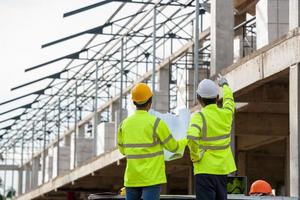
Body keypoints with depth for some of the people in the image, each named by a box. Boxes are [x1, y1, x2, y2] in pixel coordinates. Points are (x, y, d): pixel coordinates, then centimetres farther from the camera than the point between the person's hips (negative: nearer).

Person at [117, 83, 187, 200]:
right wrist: (186, 141, 21)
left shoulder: (124, 124, 3)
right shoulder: (156, 123, -12)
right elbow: (174, 147, 0)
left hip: (132, 178, 5)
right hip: (152, 178, -5)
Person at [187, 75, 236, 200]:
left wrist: (195, 156, -14)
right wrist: (224, 85, 45)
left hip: (205, 169, -5)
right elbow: (229, 100, 26)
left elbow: (192, 137, -31)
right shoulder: (226, 113, 2)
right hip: (223, 168, 5)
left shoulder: (200, 116, -13)